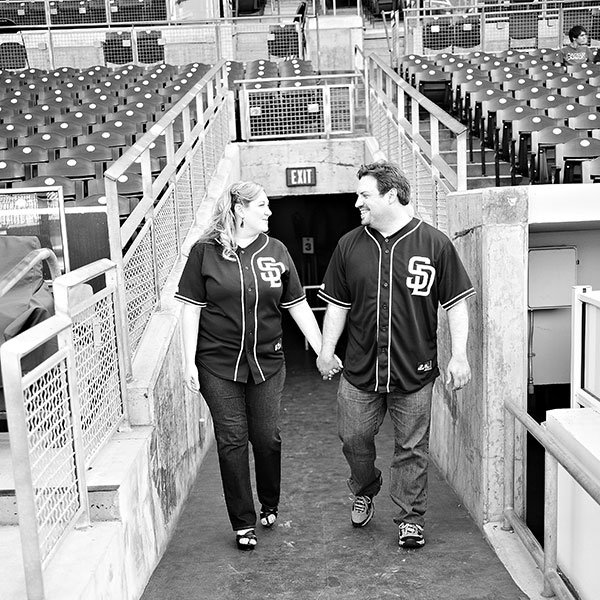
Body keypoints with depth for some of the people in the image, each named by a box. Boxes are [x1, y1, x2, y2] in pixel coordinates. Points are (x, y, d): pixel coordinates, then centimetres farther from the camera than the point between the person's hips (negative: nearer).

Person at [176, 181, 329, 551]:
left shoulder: (276, 251, 4)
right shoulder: (205, 252, -4)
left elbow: (298, 305, 7)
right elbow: (192, 308, -3)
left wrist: (323, 351, 6)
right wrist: (190, 362, -6)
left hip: (267, 362, 2)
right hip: (219, 365, -2)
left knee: (267, 437, 7)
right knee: (232, 441, 4)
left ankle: (270, 505, 34)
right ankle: (244, 524, 18)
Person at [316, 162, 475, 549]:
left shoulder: (435, 244, -5)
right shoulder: (350, 245, 4)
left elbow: (457, 303, -2)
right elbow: (337, 304, 11)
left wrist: (459, 356, -7)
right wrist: (326, 350, 8)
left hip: (414, 371, -3)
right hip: (359, 369, 3)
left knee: (412, 448, 7)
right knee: (353, 437, 11)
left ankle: (411, 518, 26)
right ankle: (365, 491, 41)